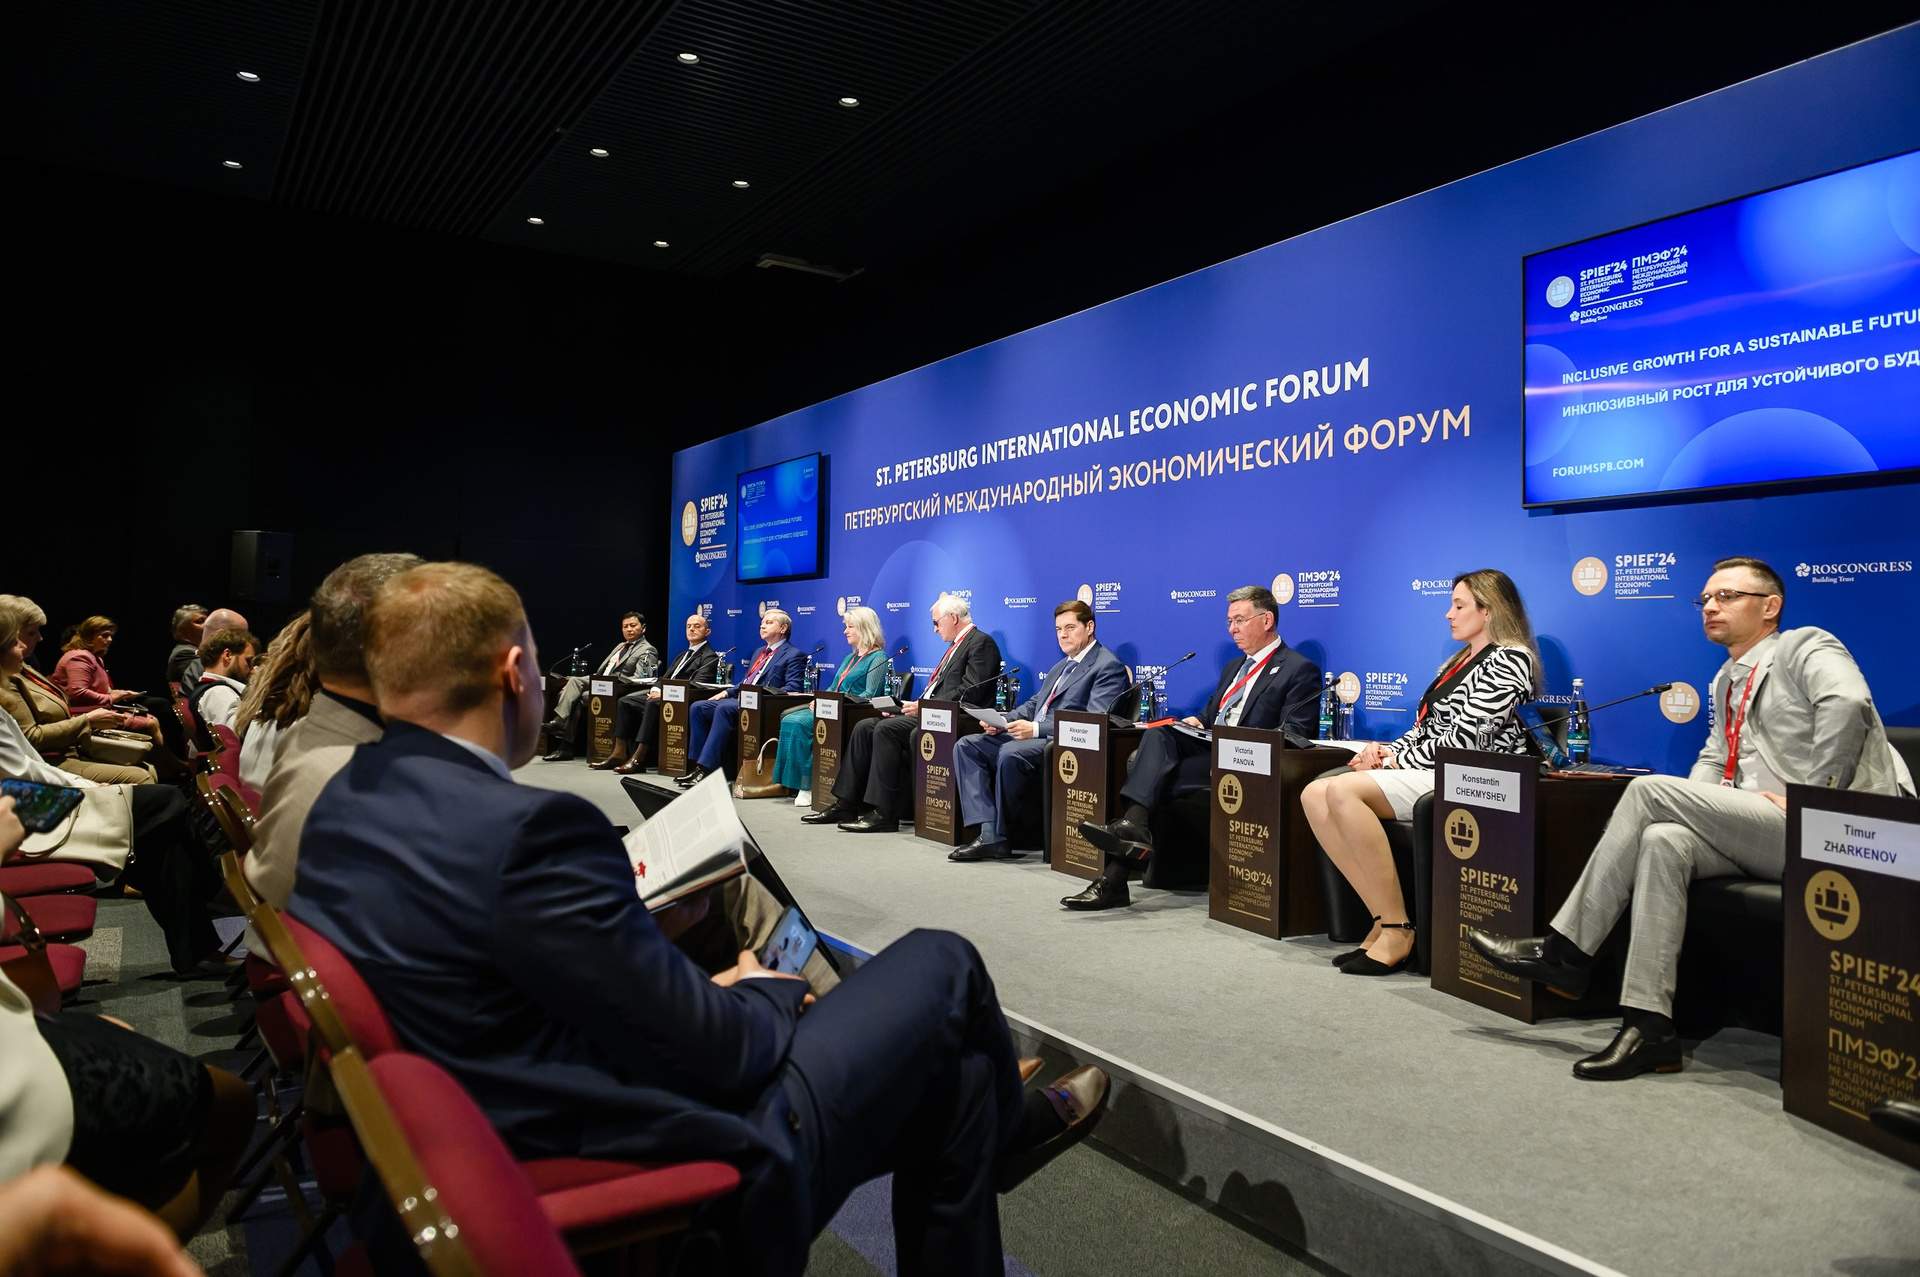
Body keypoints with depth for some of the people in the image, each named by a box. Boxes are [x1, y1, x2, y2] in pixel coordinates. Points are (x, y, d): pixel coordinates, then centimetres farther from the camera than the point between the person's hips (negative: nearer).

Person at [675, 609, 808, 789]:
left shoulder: (794, 655, 1)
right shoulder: (759, 652, 28)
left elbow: (793, 688, -12)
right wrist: (726, 692, 10)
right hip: (740, 700, 9)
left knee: (724, 709, -34)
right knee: (697, 708, -9)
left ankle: (706, 768, -35)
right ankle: (698, 764, -12)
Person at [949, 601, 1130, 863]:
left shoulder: (1108, 667, -5)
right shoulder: (1062, 666, 25)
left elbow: (1094, 722, -17)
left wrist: (1036, 729, -23)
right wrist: (1002, 721, 4)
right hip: (1033, 736, 10)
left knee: (1011, 753, -35)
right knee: (966, 746, -5)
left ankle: (1001, 836, -17)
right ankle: (989, 833, -16)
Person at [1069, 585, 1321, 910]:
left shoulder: (1300, 670, 2)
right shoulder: (1233, 669, 28)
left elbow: (1293, 736, -9)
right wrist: (1197, 722, 6)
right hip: (1207, 748, 7)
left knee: (1154, 781, -26)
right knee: (1158, 734, -25)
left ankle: (1115, 878, -30)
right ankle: (1133, 827, -40)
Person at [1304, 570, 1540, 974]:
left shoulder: (1510, 660, -5)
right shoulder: (1459, 661, 24)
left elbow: (1467, 736, -15)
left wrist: (1401, 759, -8)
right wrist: (1386, 751, 3)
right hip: (1424, 770, 9)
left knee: (1343, 791, -31)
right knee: (1314, 795, -12)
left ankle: (1398, 930, -24)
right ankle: (1384, 917, -13)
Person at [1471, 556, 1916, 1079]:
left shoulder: (1805, 648, -1)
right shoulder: (1727, 680, 25)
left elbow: (1848, 703, -21)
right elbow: (1713, 755, 29)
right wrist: (1697, 804, 7)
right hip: (1759, 837, 7)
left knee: (1648, 790, -19)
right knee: (1664, 841, -23)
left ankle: (1565, 953, -14)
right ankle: (1650, 1026, -23)